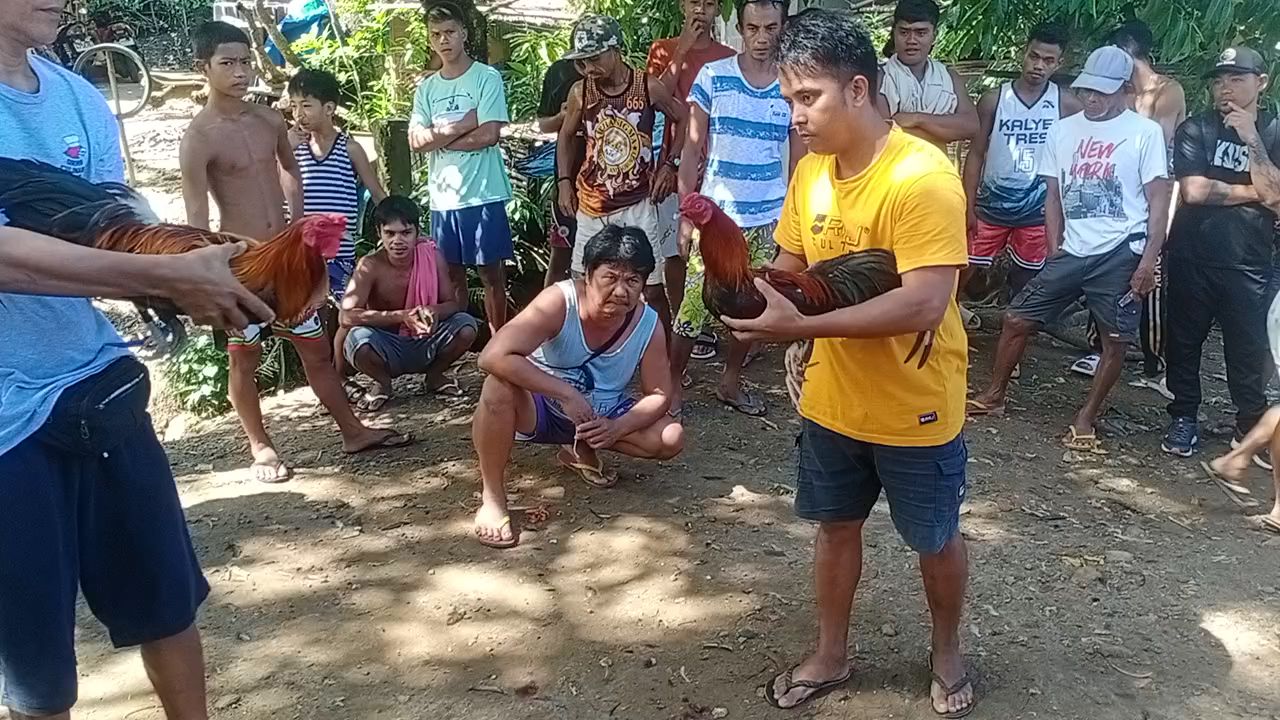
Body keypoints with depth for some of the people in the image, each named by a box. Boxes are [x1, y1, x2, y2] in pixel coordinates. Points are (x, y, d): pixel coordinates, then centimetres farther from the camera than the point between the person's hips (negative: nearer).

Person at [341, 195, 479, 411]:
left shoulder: (433, 257, -11)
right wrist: (401, 316, -38)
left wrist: (434, 311, -34)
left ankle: (434, 375, 7)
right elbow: (346, 316, -29)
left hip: (425, 345, 3)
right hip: (387, 349, -2)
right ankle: (383, 382, 1)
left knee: (466, 326, -23)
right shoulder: (370, 266, -19)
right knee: (358, 339, -35)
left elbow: (455, 303, -9)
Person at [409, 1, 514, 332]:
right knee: (451, 274, 12)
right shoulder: (426, 87, 10)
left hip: (483, 194, -5)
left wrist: (439, 138, -5)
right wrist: (463, 124, -10)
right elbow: (416, 140, -1)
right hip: (442, 196, 5)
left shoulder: (487, 78, -4)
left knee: (491, 272, 3)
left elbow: (489, 134, -15)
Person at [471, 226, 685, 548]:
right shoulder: (558, 302, -29)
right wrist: (566, 393, -39)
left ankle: (582, 450, 9)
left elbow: (659, 394, -7)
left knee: (671, 439, -15)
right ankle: (491, 497, -18)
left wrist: (616, 428, -26)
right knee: (500, 386, -37)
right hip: (540, 409, -4)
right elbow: (493, 357, -39)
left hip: (600, 416, 4)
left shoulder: (649, 325, -16)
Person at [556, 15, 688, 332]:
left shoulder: (649, 87, -9)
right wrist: (564, 182, 4)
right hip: (591, 205, 2)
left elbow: (685, 120, 6)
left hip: (637, 204, -2)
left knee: (651, 287, 2)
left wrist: (667, 164, -2)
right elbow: (566, 137, 13)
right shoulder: (580, 92, -3)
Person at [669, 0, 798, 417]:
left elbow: (799, 160, 8)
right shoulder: (712, 77, -4)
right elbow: (692, 151, -2)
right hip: (716, 217, -3)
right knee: (694, 307, -3)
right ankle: (672, 385, 13)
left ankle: (731, 383, 28)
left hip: (769, 220, 3)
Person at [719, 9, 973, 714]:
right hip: (832, 401, 6)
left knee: (935, 540, 16)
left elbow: (925, 304, -32)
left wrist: (802, 325, -34)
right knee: (836, 527, 21)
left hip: (914, 408, -6)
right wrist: (751, 291, -15)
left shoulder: (922, 176, -25)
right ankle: (830, 654, 42)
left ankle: (946, 653, 43)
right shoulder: (810, 169, -2)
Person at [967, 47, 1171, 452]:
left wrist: (1148, 259, -11)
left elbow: (1158, 200, -4)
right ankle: (994, 396, 19)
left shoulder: (1145, 133, -3)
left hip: (1120, 253, -3)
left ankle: (1086, 418, 17)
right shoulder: (1063, 130, 9)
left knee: (1116, 339, 3)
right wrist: (1053, 249, 8)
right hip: (1072, 251, 4)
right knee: (1018, 319, 3)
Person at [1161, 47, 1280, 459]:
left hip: (1247, 263, 0)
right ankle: (1183, 419, 24)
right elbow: (1194, 190, -13)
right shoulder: (1195, 129, 0)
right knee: (1185, 342, 9)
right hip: (1191, 259, 0)